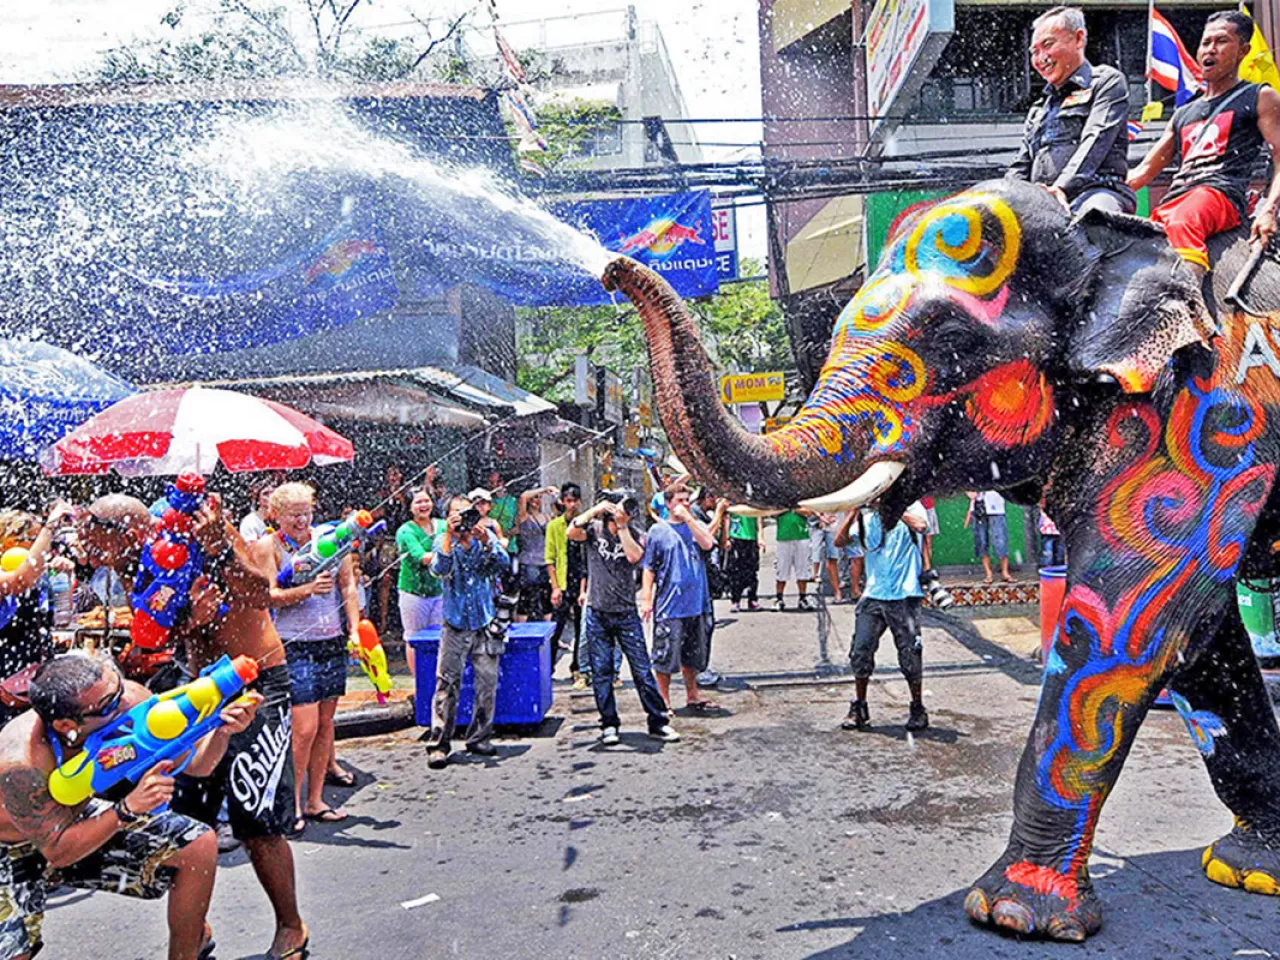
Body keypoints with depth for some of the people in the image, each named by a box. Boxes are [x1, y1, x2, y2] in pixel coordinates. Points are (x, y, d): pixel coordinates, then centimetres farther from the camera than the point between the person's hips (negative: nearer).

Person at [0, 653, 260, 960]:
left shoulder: (128, 700, -26)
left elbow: (195, 762, -17)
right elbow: (57, 851, -28)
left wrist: (222, 730, -37)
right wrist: (128, 809, -40)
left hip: (77, 819, 5)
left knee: (198, 845, -6)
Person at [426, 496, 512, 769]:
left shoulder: (485, 539, 3)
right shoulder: (444, 542, -1)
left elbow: (502, 563, -13)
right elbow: (439, 569, -19)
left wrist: (486, 541, -30)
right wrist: (450, 535, -28)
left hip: (485, 626, 2)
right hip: (455, 627, -2)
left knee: (488, 685, 4)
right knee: (447, 685, -5)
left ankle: (479, 738, 17)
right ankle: (438, 744, 1)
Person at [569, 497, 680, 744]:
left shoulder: (635, 536, 2)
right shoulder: (595, 529, 2)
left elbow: (634, 556, -19)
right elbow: (571, 533, -17)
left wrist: (622, 525, -15)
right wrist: (595, 510, -15)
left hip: (626, 613, 0)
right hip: (597, 614, 0)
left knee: (642, 670, 1)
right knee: (601, 673, 6)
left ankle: (658, 722, 10)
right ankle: (609, 725, 18)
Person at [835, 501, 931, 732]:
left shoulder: (911, 508, 1)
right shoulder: (866, 518, 12)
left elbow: (921, 526, -22)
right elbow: (839, 541, 2)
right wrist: (854, 510, -4)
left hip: (905, 596, -3)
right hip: (873, 595, 4)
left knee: (910, 654, 0)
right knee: (860, 652, -1)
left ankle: (918, 709, 19)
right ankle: (859, 708, 15)